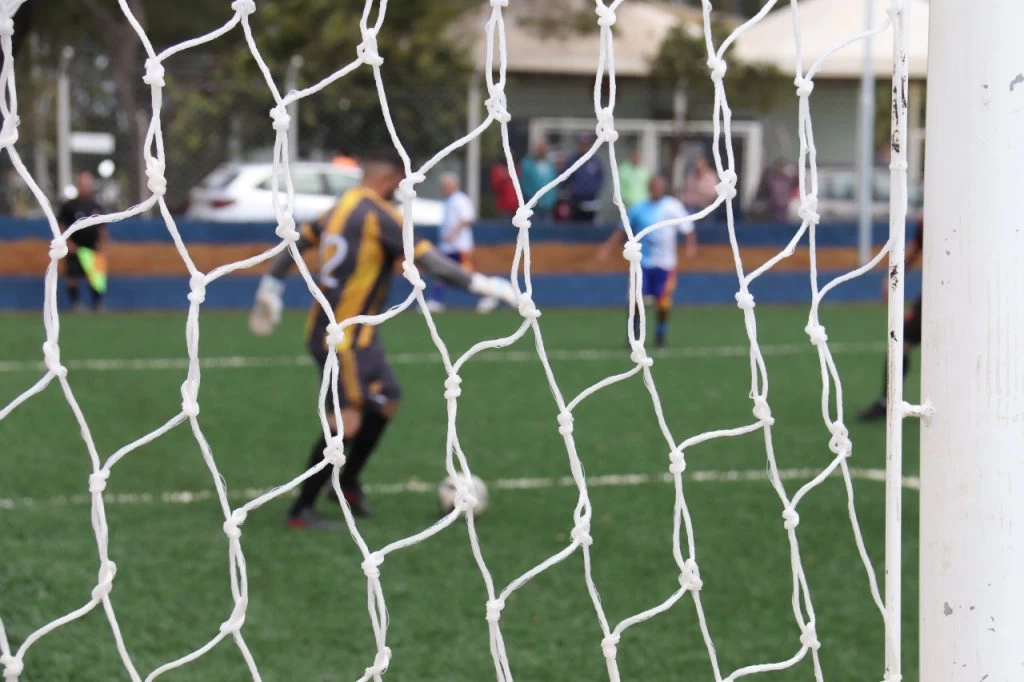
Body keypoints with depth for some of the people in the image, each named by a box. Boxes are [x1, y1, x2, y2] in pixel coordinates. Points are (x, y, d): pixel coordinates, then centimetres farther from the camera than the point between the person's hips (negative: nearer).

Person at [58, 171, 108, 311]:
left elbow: (102, 228, 12)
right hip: (75, 248, -2)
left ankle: (98, 305, 4)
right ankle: (75, 305, 3)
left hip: (92, 249, 2)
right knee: (72, 278, -4)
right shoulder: (69, 206, -1)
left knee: (95, 278, -1)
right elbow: (60, 226, -1)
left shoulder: (96, 206, 9)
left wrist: (102, 243, -2)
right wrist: (67, 241, -13)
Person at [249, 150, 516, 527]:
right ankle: (301, 510, -4)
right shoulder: (377, 213, -15)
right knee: (348, 422, -9)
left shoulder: (340, 209, 12)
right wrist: (479, 283, -16)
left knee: (385, 402, 20)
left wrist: (271, 287, 27)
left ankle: (349, 483, 30)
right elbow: (426, 259, -19)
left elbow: (297, 240, 18)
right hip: (343, 337, -10)